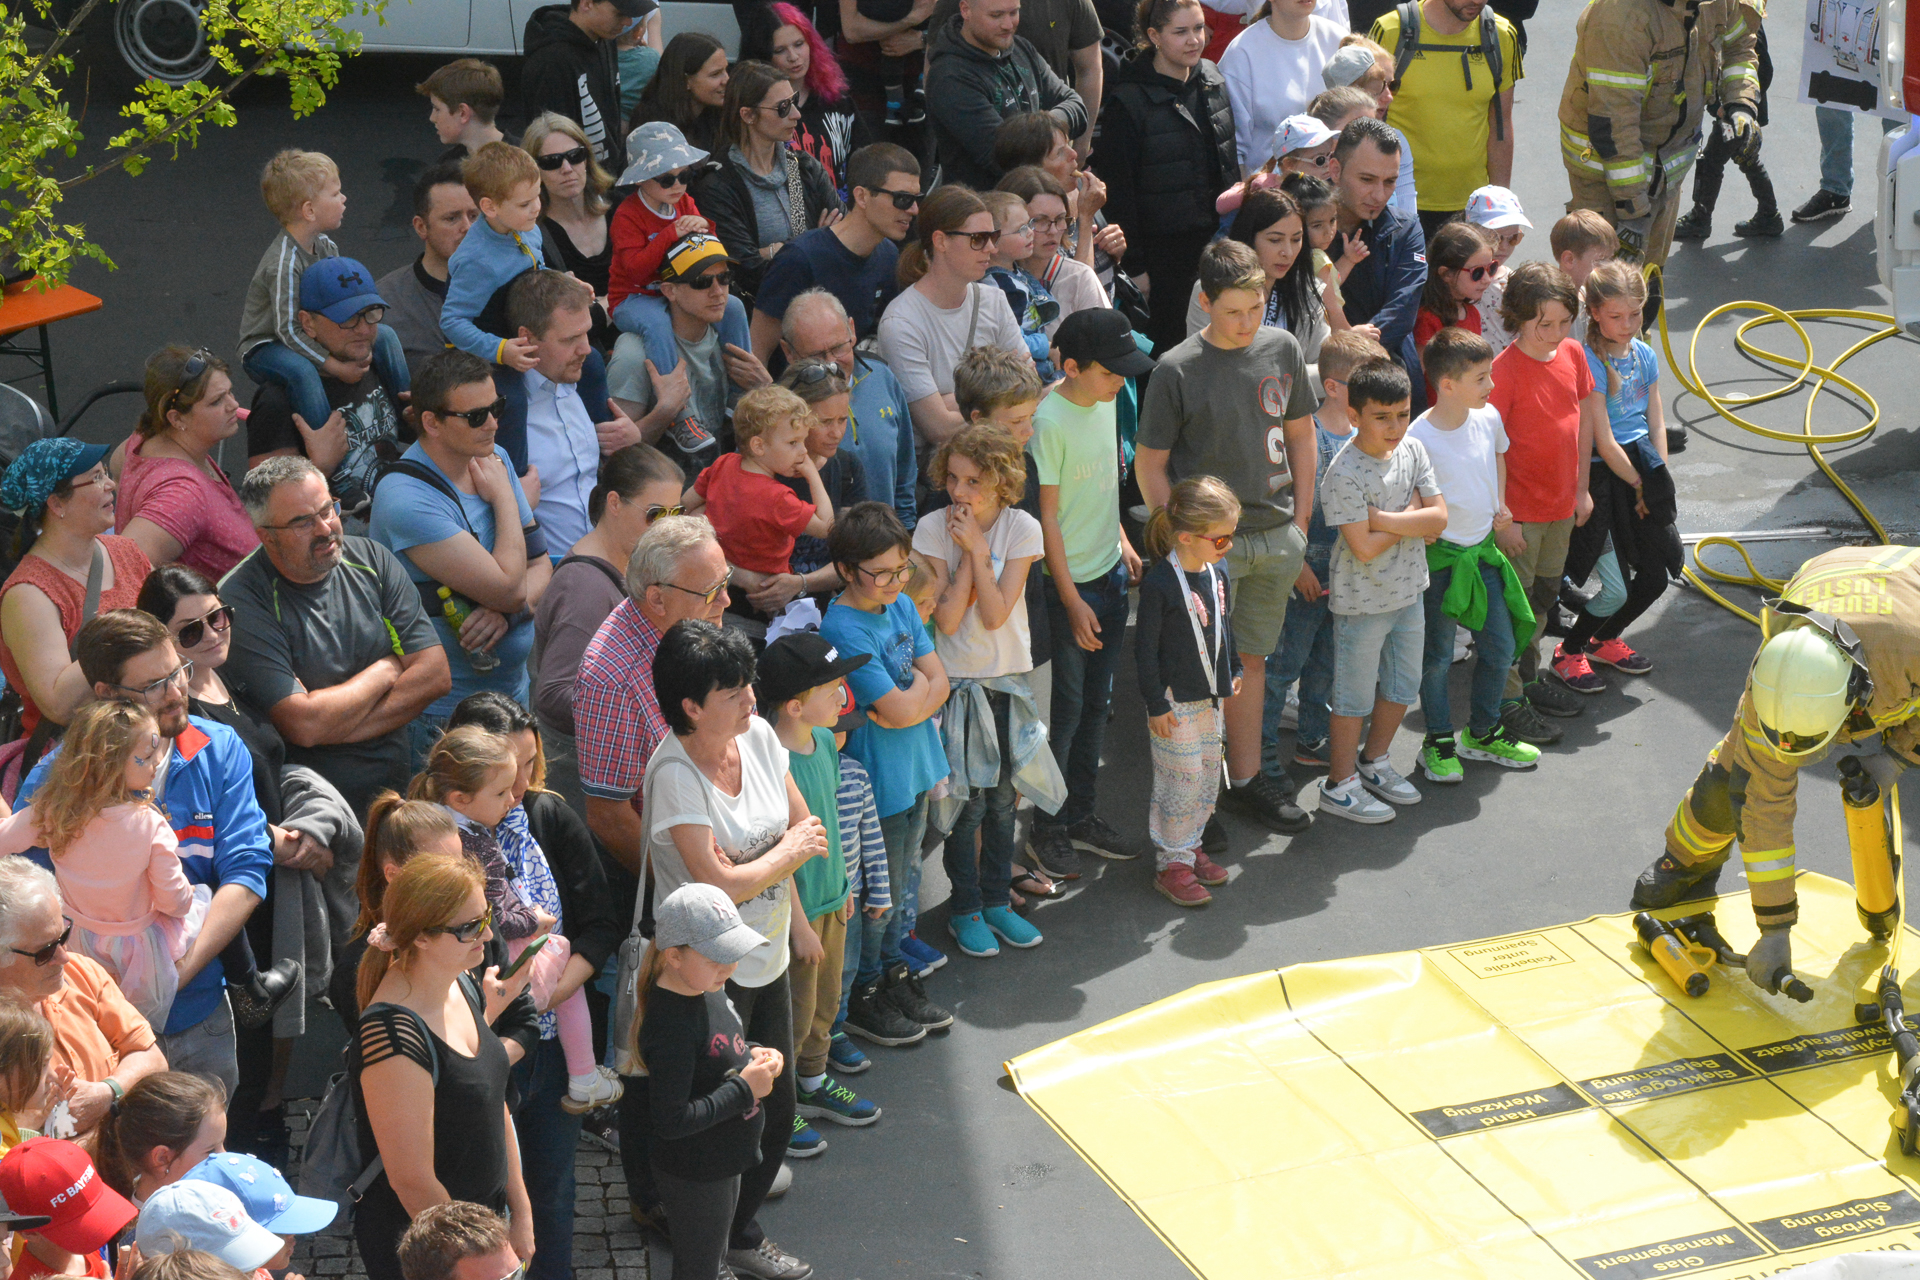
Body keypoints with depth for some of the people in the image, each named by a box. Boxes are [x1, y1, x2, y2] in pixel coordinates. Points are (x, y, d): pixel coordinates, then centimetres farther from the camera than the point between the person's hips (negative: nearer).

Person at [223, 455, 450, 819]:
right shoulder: (240, 603, -9)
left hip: (399, 785, 6)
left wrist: (333, 726, -10)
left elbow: (436, 675, 1)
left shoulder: (372, 560, 9)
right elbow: (304, 725, -17)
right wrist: (386, 670, 0)